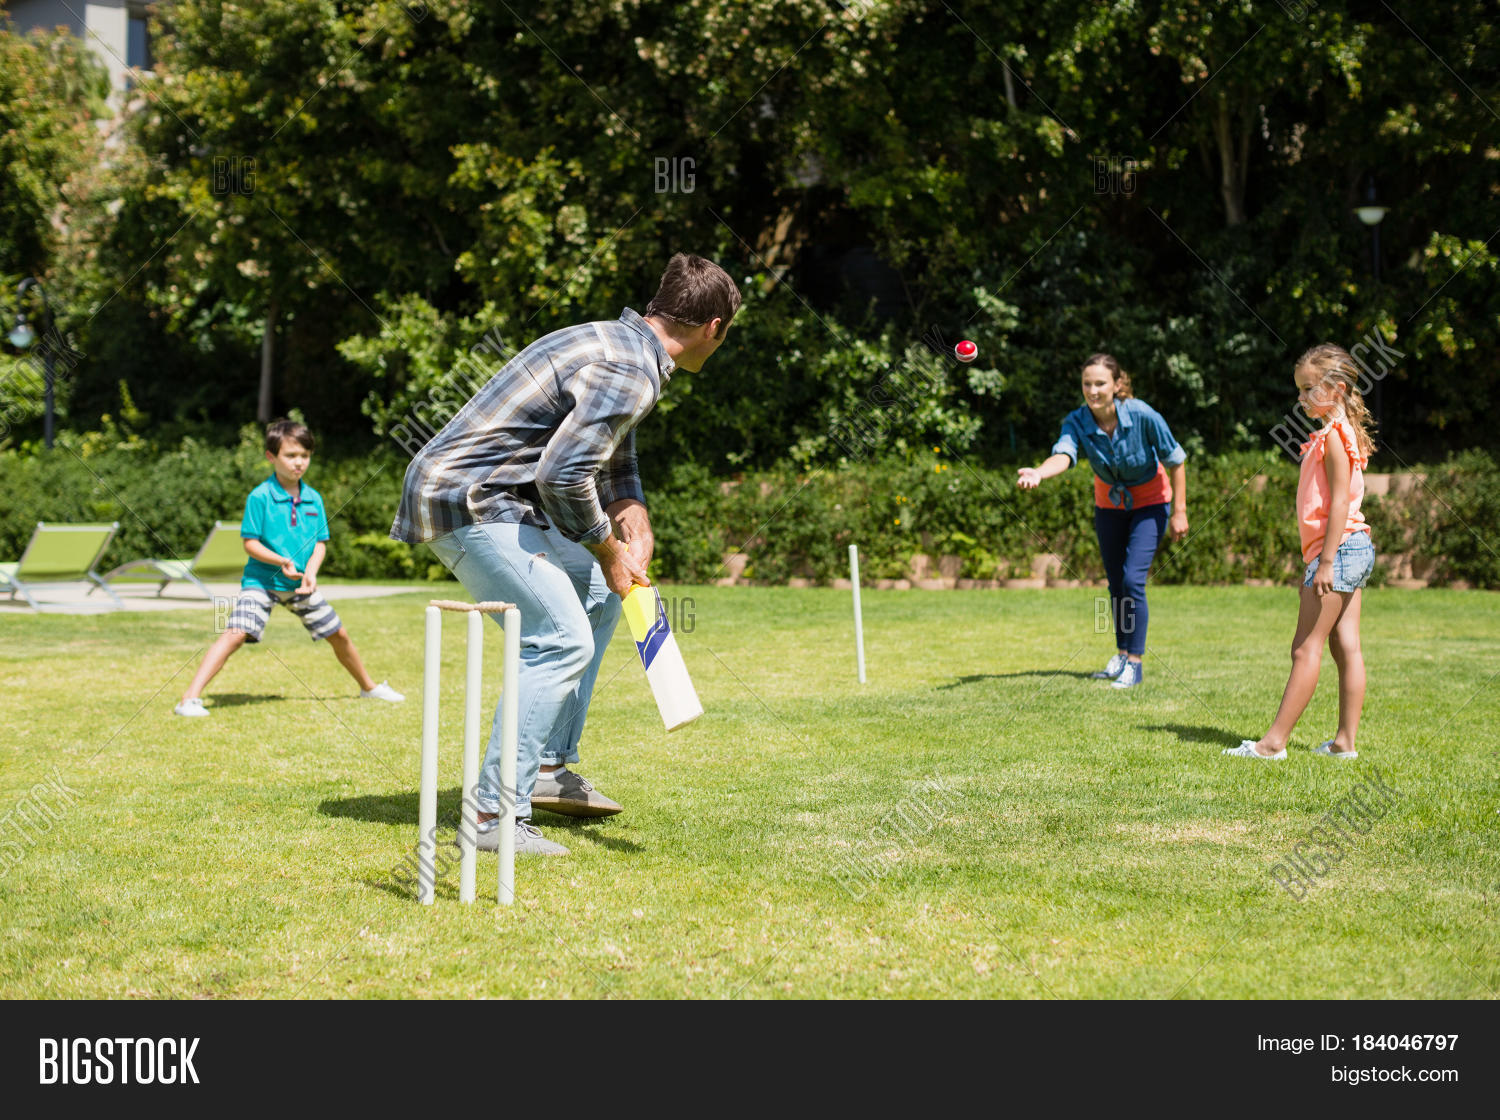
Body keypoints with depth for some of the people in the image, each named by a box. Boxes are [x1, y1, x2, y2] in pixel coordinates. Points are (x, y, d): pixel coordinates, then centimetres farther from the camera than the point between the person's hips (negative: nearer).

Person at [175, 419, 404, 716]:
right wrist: (280, 561, -26)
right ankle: (191, 697, -24)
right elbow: (250, 542, -11)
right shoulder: (260, 497, -11)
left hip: (300, 585, 5)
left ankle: (368, 687, 35)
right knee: (236, 633, -23)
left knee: (338, 635, 12)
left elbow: (320, 542, 6)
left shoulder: (314, 499, 3)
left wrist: (311, 571, -12)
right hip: (261, 580, -5)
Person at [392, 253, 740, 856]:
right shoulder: (630, 372, -18)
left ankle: (551, 767, 22)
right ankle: (495, 816, -15)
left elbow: (613, 458, 25)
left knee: (599, 592, 20)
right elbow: (563, 474, -25)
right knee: (562, 641, -16)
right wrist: (609, 550, -9)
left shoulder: (621, 343, 15)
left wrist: (634, 522, 8)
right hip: (468, 499, -11)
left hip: (497, 498, 11)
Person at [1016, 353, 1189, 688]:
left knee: (1133, 580, -14)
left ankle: (1134, 663, -3)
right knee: (1115, 583, 12)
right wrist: (1039, 472, -67)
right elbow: (1063, 454, -44)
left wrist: (1179, 511, -15)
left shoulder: (1142, 416, -29)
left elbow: (1176, 459, -16)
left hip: (1149, 502, -4)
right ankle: (1122, 654, 31)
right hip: (1110, 502, 4)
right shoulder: (1077, 422, -23)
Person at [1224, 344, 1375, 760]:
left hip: (1339, 549, -10)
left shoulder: (1333, 436, -13)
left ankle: (1275, 740, -8)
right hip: (1353, 551, 10)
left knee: (1306, 647, -9)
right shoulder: (1337, 433, 18)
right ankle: (1345, 741, 9)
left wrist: (1326, 561, -21)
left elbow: (1339, 502, -19)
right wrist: (1315, 561, 22)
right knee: (1346, 647, 8)